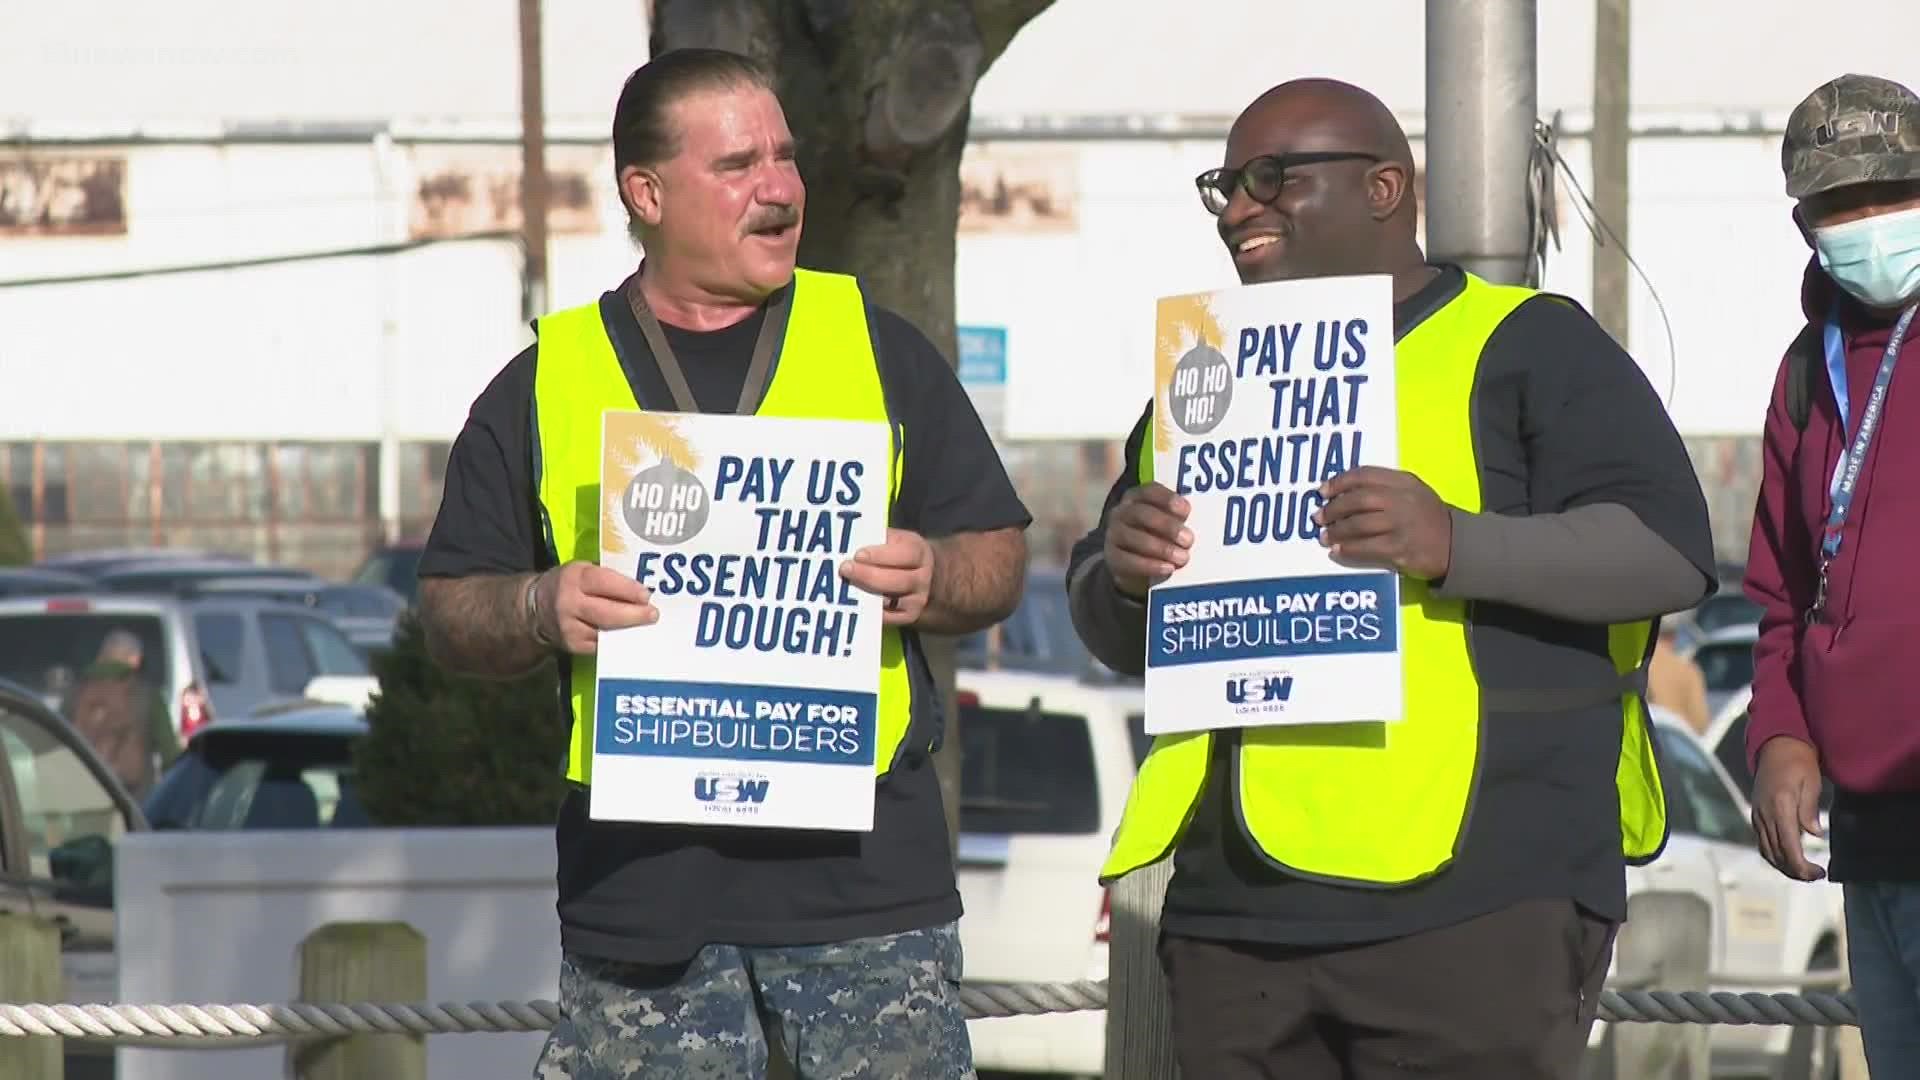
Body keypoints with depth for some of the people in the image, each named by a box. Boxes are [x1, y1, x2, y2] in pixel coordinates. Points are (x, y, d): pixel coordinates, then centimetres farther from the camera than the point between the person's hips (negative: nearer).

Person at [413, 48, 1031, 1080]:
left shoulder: (879, 346, 11)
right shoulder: (544, 384, 10)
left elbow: (999, 558, 13)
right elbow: (450, 611, 11)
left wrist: (933, 579, -9)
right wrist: (541, 608, -10)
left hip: (861, 869, 0)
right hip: (637, 871, 0)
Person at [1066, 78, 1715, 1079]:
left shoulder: (1526, 347, 2)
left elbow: (1670, 553, -10)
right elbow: (1118, 639, 25)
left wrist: (1453, 544, -23)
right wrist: (1122, 577, 0)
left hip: (1467, 908, -6)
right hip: (1235, 911, 6)